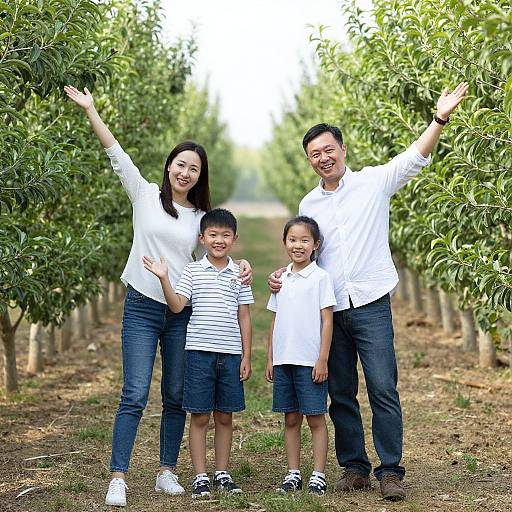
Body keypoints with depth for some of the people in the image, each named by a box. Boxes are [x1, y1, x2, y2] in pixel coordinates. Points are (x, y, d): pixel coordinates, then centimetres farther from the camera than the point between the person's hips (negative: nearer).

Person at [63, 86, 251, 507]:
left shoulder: (201, 216, 12)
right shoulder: (146, 195, 3)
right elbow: (116, 154, -1)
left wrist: (239, 266, 0)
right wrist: (90, 110, -6)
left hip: (183, 313, 4)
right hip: (142, 307, -3)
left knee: (176, 398, 7)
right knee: (135, 395, -10)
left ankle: (167, 472, 18)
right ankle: (118, 478, -10)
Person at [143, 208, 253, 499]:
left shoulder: (239, 274, 7)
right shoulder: (193, 271, 2)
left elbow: (244, 318, 8)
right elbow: (176, 306, -7)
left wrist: (246, 357, 5)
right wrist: (164, 278, -21)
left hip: (230, 354, 2)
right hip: (199, 352, -2)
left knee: (225, 416, 9)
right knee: (200, 417, 1)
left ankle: (222, 474, 19)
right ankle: (200, 477, 8)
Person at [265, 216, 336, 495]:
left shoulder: (320, 277, -4)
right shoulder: (281, 279, 11)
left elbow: (327, 321, -6)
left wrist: (322, 360, -12)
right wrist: (270, 359, 12)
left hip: (310, 361, -5)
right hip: (283, 359, 5)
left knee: (315, 418, 0)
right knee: (290, 419, 9)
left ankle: (318, 475, 3)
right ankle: (293, 473, 15)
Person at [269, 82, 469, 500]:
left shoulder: (374, 182, 1)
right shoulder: (308, 204, 14)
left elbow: (415, 158, -10)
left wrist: (441, 117, -23)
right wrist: (282, 275, 2)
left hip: (370, 305, -4)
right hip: (328, 310, 4)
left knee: (383, 389, -8)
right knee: (341, 394, 8)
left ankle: (390, 471, -2)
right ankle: (354, 467, 17)